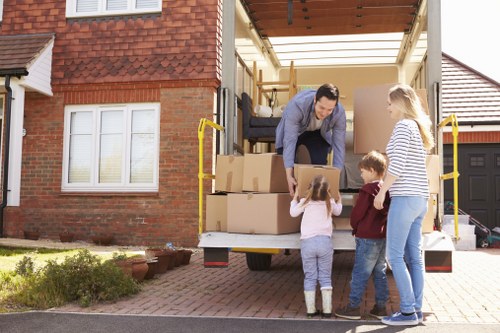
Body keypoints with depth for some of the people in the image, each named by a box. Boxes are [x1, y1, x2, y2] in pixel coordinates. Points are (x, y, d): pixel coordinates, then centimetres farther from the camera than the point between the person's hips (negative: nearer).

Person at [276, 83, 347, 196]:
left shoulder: (339, 112, -33)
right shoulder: (297, 104, -41)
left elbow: (339, 145, -26)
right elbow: (289, 140, -41)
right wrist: (289, 176, -46)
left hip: (318, 133, 2)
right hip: (293, 131, -2)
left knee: (320, 164, -15)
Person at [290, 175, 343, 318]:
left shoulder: (305, 202, 1)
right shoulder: (330, 203, 6)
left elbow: (293, 212, 16)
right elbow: (338, 211, 28)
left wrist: (295, 198, 31)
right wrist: (339, 200, 47)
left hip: (307, 242, 0)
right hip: (325, 241, 1)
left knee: (309, 277, 7)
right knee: (325, 277, 8)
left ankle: (311, 309, 7)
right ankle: (327, 310, 5)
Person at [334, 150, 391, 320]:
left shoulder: (367, 190, -15)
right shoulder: (387, 190, 8)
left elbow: (357, 213, -12)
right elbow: (389, 213, 13)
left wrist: (355, 227, 8)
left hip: (367, 238, -8)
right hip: (383, 237, 8)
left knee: (360, 273, -2)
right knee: (380, 272, 12)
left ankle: (353, 307, 3)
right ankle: (380, 307, 16)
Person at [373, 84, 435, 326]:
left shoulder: (403, 126, -9)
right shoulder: (419, 128, 18)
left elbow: (397, 166, -17)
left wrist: (381, 192, -9)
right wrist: (388, 188, 16)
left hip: (405, 197, -9)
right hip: (420, 198, 9)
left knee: (394, 256, -5)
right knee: (414, 257, 9)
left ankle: (408, 311, -3)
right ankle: (417, 310, 12)